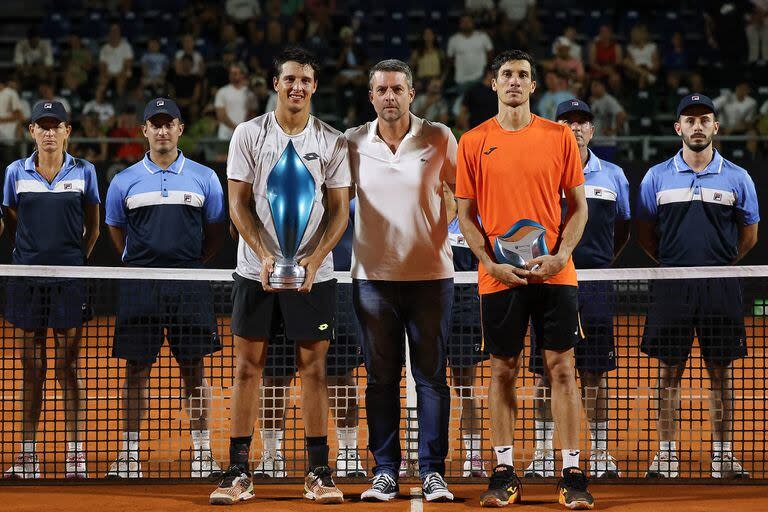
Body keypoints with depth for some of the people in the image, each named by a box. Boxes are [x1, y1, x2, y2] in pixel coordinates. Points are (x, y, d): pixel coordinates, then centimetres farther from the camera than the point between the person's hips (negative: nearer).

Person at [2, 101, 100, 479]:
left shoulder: (83, 172, 4)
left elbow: (92, 227, 11)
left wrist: (78, 260, 3)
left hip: (68, 279, -1)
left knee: (67, 369, 0)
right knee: (31, 369, 4)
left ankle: (75, 453, 4)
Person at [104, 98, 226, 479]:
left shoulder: (204, 178, 7)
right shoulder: (125, 181, 7)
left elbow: (216, 232, 13)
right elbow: (116, 229, 17)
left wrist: (192, 264, 6)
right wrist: (140, 263, 10)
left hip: (189, 286, 0)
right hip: (139, 286, 0)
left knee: (194, 367, 1)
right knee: (136, 367, 1)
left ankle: (202, 452, 6)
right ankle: (129, 454, 6)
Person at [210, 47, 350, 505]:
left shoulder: (332, 142, 3)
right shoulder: (249, 134, 2)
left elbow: (339, 210, 2)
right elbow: (239, 203, -1)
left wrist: (314, 259, -12)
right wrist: (264, 256, -13)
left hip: (313, 274, 0)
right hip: (256, 271, 0)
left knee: (314, 367, 1)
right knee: (248, 367, 1)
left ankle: (319, 474, 6)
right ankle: (239, 473, 4)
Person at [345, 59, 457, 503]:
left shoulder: (440, 139, 0)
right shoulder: (353, 143, 3)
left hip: (431, 275, -1)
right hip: (373, 275, 1)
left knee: (432, 375, 1)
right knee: (381, 377, 4)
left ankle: (433, 471, 5)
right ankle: (386, 471, 9)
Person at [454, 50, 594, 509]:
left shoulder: (560, 137, 4)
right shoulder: (474, 142, 4)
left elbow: (578, 206, 6)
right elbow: (466, 213, 5)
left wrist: (559, 255, -9)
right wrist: (492, 263, -9)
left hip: (554, 273, 0)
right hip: (499, 278, 0)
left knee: (562, 369, -2)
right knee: (503, 371, 4)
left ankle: (573, 473, 0)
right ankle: (505, 472, 10)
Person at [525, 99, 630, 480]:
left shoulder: (612, 176, 10)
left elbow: (622, 230, 18)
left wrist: (601, 261, 9)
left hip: (596, 287, 1)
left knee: (595, 371, 3)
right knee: (546, 370, 0)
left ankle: (600, 452, 7)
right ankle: (544, 452, 5)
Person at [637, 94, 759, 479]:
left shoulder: (736, 178, 6)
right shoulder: (657, 177, 6)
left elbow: (749, 235, 13)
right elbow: (644, 233, 12)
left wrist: (723, 263, 6)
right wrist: (671, 260, 6)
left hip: (721, 288, 0)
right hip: (671, 285, 0)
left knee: (721, 372, 3)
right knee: (669, 371, 2)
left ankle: (723, 455, 9)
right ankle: (666, 454, 8)